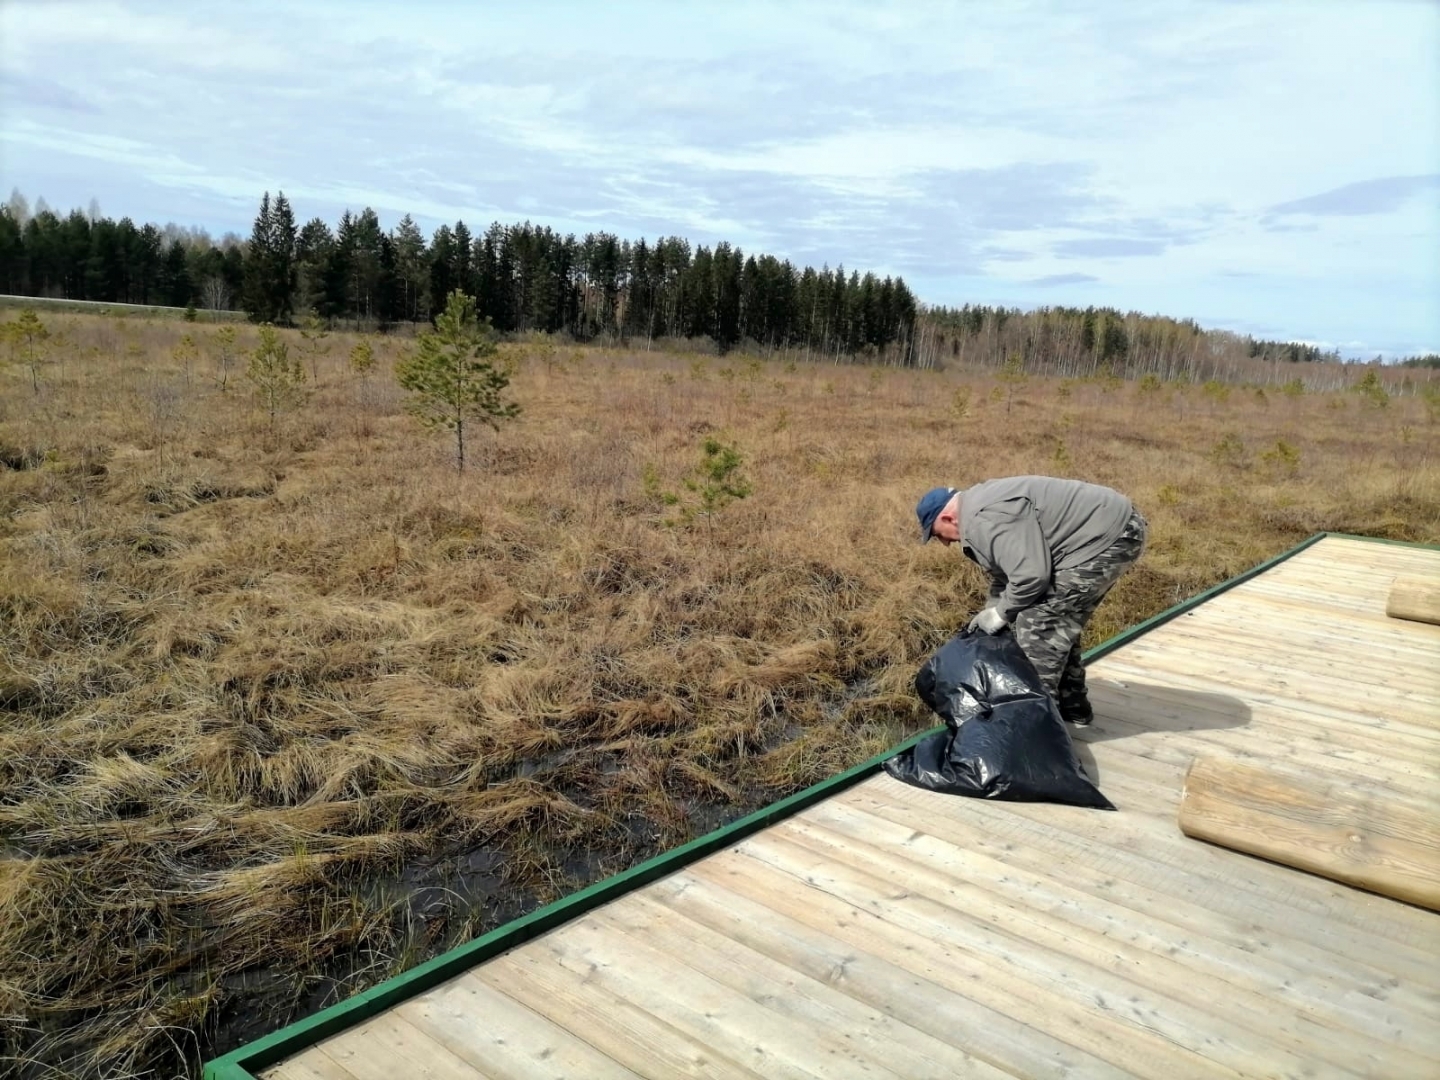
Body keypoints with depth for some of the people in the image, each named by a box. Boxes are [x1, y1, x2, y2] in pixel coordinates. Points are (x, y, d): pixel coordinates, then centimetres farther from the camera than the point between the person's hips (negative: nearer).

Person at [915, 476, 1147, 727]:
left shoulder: (986, 518, -22)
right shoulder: (978, 508, 13)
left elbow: (1030, 575, -26)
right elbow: (1006, 571, 23)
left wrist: (1001, 613, -10)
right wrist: (990, 612, 16)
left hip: (1109, 536, -11)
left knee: (1039, 623, -10)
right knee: (1059, 622, 19)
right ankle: (1072, 706, 29)